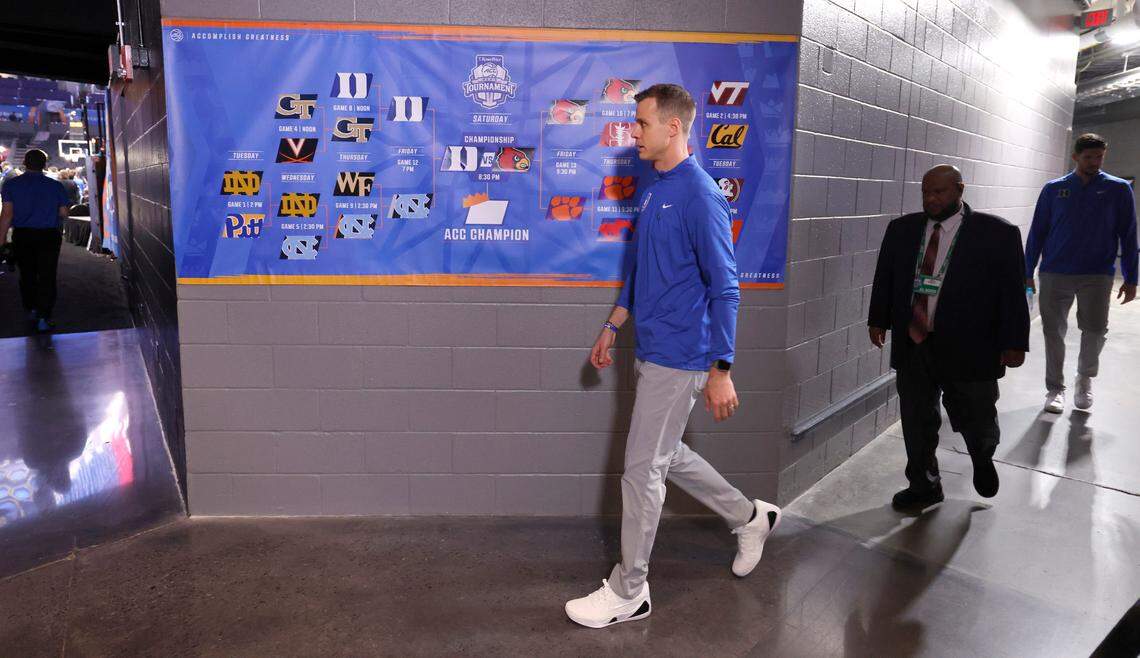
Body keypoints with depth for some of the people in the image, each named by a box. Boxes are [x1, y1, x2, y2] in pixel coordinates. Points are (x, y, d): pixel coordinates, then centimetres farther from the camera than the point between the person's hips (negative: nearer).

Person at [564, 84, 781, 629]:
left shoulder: (700, 196, -16)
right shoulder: (655, 190, 11)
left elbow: (724, 288, -17)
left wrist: (721, 371, -18)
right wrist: (612, 328, 21)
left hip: (678, 358, -9)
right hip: (652, 352, 9)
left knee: (643, 469, 0)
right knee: (666, 455, 20)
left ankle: (629, 592, 17)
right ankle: (750, 517, 39)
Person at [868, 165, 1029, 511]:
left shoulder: (997, 233, -6)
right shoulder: (901, 229, 6)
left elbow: (1012, 291, -5)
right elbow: (884, 278, 13)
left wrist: (1014, 343, -7)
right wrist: (878, 320, 10)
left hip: (968, 350, -3)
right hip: (912, 345, 3)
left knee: (975, 420, 10)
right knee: (917, 422, 11)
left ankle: (983, 458, 44)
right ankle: (924, 485, 29)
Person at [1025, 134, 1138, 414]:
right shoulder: (1053, 189, 4)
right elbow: (1037, 233, 6)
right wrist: (1027, 273, 5)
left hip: (1097, 275, 0)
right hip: (1054, 274, 1)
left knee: (1095, 330, -4)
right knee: (1054, 332, 4)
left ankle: (1085, 377, 24)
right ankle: (1055, 388, 18)